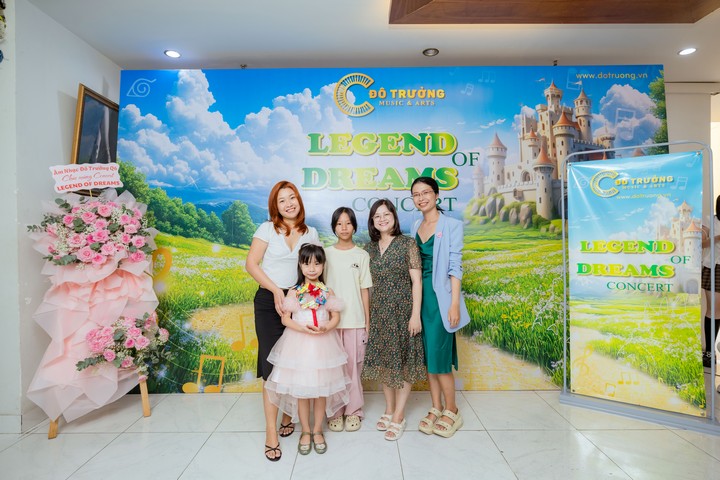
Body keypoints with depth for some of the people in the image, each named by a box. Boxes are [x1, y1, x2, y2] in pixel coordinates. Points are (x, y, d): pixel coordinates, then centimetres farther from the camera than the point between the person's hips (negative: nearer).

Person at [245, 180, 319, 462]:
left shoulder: (311, 233, 6)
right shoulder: (267, 229, -2)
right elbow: (251, 264, -6)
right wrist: (276, 290, -13)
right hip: (269, 301, -2)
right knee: (272, 364, -2)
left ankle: (287, 415, 31)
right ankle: (271, 432, 7)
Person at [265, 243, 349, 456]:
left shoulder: (327, 292, 1)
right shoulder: (294, 292, -1)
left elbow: (335, 317, 2)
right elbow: (285, 319, -3)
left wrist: (326, 328, -19)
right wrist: (303, 328, -19)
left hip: (322, 344, 1)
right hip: (299, 344, 0)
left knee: (322, 389, 9)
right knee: (301, 390, 8)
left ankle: (317, 430, 29)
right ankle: (305, 431, 28)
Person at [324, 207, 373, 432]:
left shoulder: (362, 255, 2)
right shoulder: (326, 254, 3)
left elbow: (365, 290, 3)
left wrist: (367, 322, 2)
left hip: (355, 320, 0)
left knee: (353, 365, 6)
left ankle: (353, 411, 23)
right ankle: (335, 411, 23)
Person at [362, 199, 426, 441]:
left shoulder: (407, 244, -7)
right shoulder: (369, 248, 6)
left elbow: (416, 281, -9)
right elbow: (367, 284, 8)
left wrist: (415, 314, -13)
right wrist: (366, 314, 6)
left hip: (402, 309, -4)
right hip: (378, 311, 4)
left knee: (403, 361, 5)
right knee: (383, 360, 13)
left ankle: (399, 416, 19)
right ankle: (389, 410, 30)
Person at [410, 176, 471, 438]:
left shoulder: (451, 225, -5)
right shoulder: (416, 226, 11)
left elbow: (455, 266, -9)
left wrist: (455, 304, -14)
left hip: (439, 295, -5)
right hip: (419, 294, 6)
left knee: (438, 354, -2)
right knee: (426, 353, 10)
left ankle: (452, 411, 18)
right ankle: (436, 408, 25)